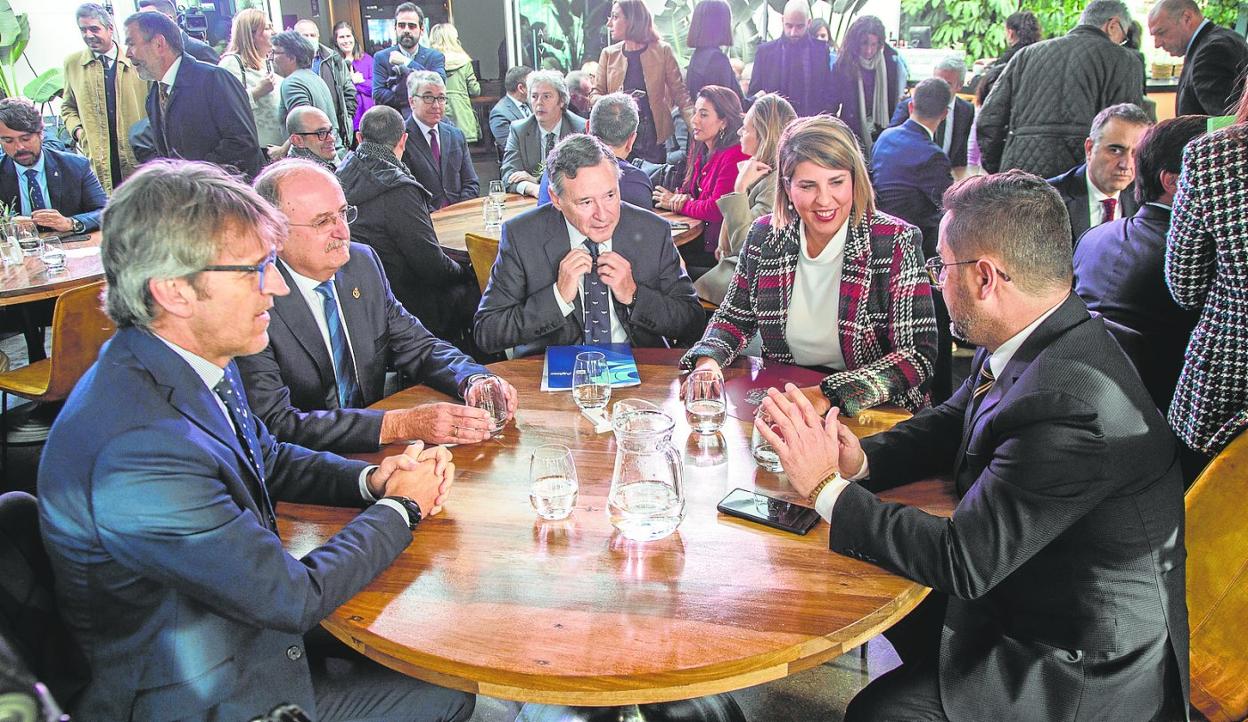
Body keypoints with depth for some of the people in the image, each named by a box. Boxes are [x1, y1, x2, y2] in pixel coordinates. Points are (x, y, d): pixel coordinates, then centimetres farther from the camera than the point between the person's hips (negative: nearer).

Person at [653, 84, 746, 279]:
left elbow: (717, 209, -22)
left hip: (718, 248, -8)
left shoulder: (735, 157, -20)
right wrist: (683, 198, -8)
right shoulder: (700, 150, 9)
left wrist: (676, 204, -8)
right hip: (699, 233, 8)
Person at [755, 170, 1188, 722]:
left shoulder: (1071, 405, -34)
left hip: (1087, 670, -8)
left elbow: (963, 562, -30)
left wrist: (828, 488, -22)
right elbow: (952, 423, 9)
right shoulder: (1036, 343, -5)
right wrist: (862, 460, -10)